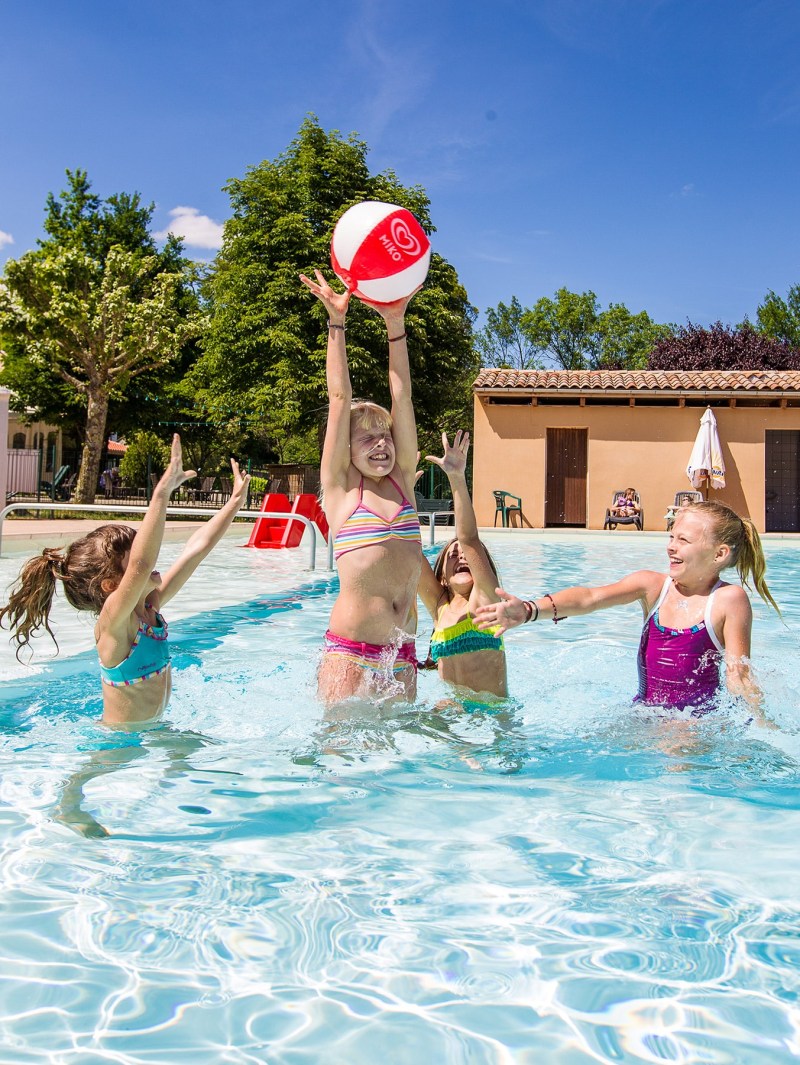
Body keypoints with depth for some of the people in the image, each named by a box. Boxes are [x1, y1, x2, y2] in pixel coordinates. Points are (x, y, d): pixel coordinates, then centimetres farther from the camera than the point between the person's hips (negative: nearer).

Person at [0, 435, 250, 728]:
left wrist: (236, 500, 8)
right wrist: (162, 492, -45)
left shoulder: (150, 605, 0)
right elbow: (141, 566, -42)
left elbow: (196, 547, 5)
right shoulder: (112, 623, -23)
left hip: (149, 734, 8)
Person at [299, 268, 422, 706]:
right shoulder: (340, 486, 2)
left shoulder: (402, 480, 11)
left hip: (402, 653, 4)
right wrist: (336, 322, -3)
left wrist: (395, 322, -1)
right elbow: (339, 399, -2)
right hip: (349, 652, -4)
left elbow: (402, 397, 4)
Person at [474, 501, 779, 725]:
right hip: (645, 713, 5)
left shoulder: (729, 599, -10)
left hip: (698, 720, -5)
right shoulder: (652, 585, 0)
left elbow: (738, 674, -7)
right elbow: (590, 598, -15)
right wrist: (529, 610, -30)